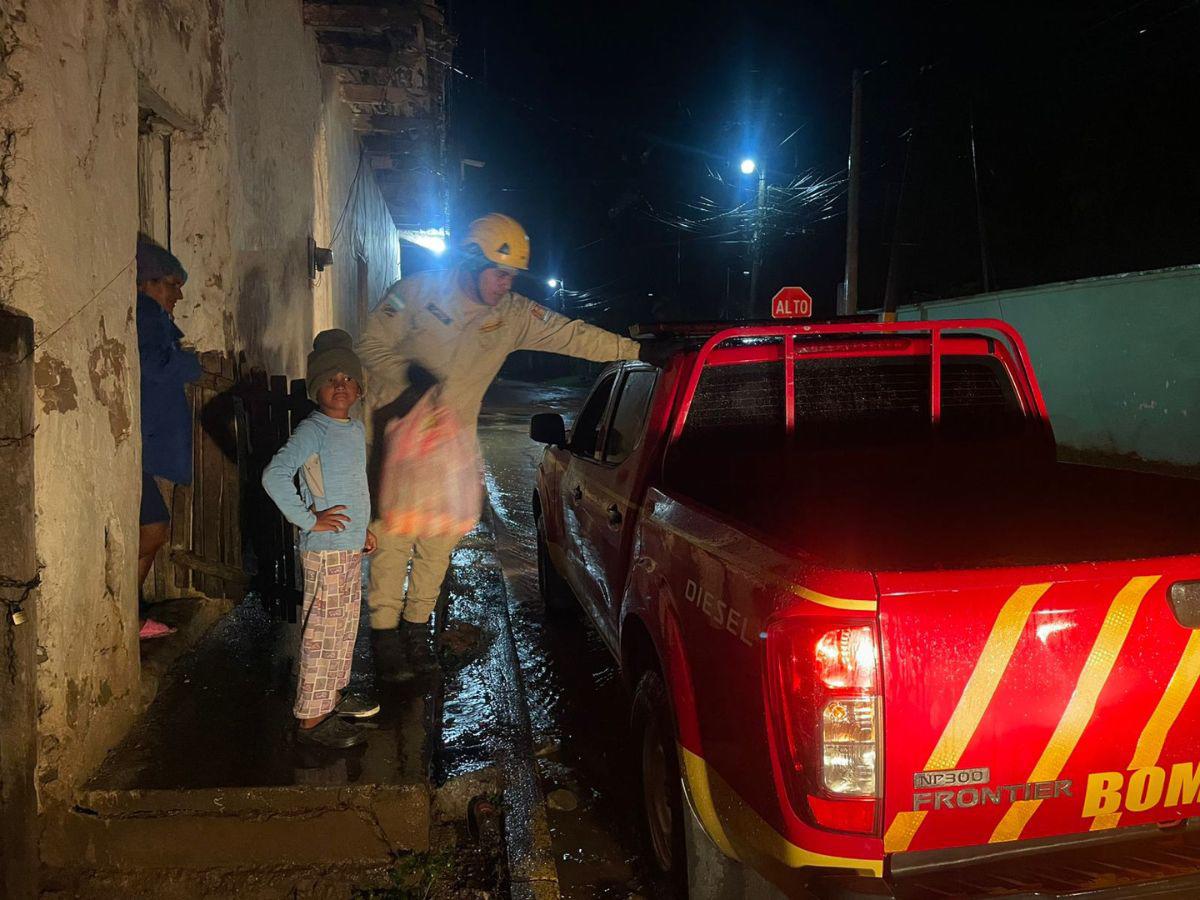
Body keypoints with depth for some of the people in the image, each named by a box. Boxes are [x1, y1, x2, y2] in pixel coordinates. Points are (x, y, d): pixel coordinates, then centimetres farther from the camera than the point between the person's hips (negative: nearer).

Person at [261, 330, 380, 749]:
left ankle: (335, 694, 36)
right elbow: (274, 475, -27)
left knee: (346, 626, 20)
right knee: (323, 631, -3)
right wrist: (308, 519, -22)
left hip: (350, 547, 9)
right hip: (325, 549, -9)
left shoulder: (357, 429, 12)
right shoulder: (312, 430, -16)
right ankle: (311, 717, 7)